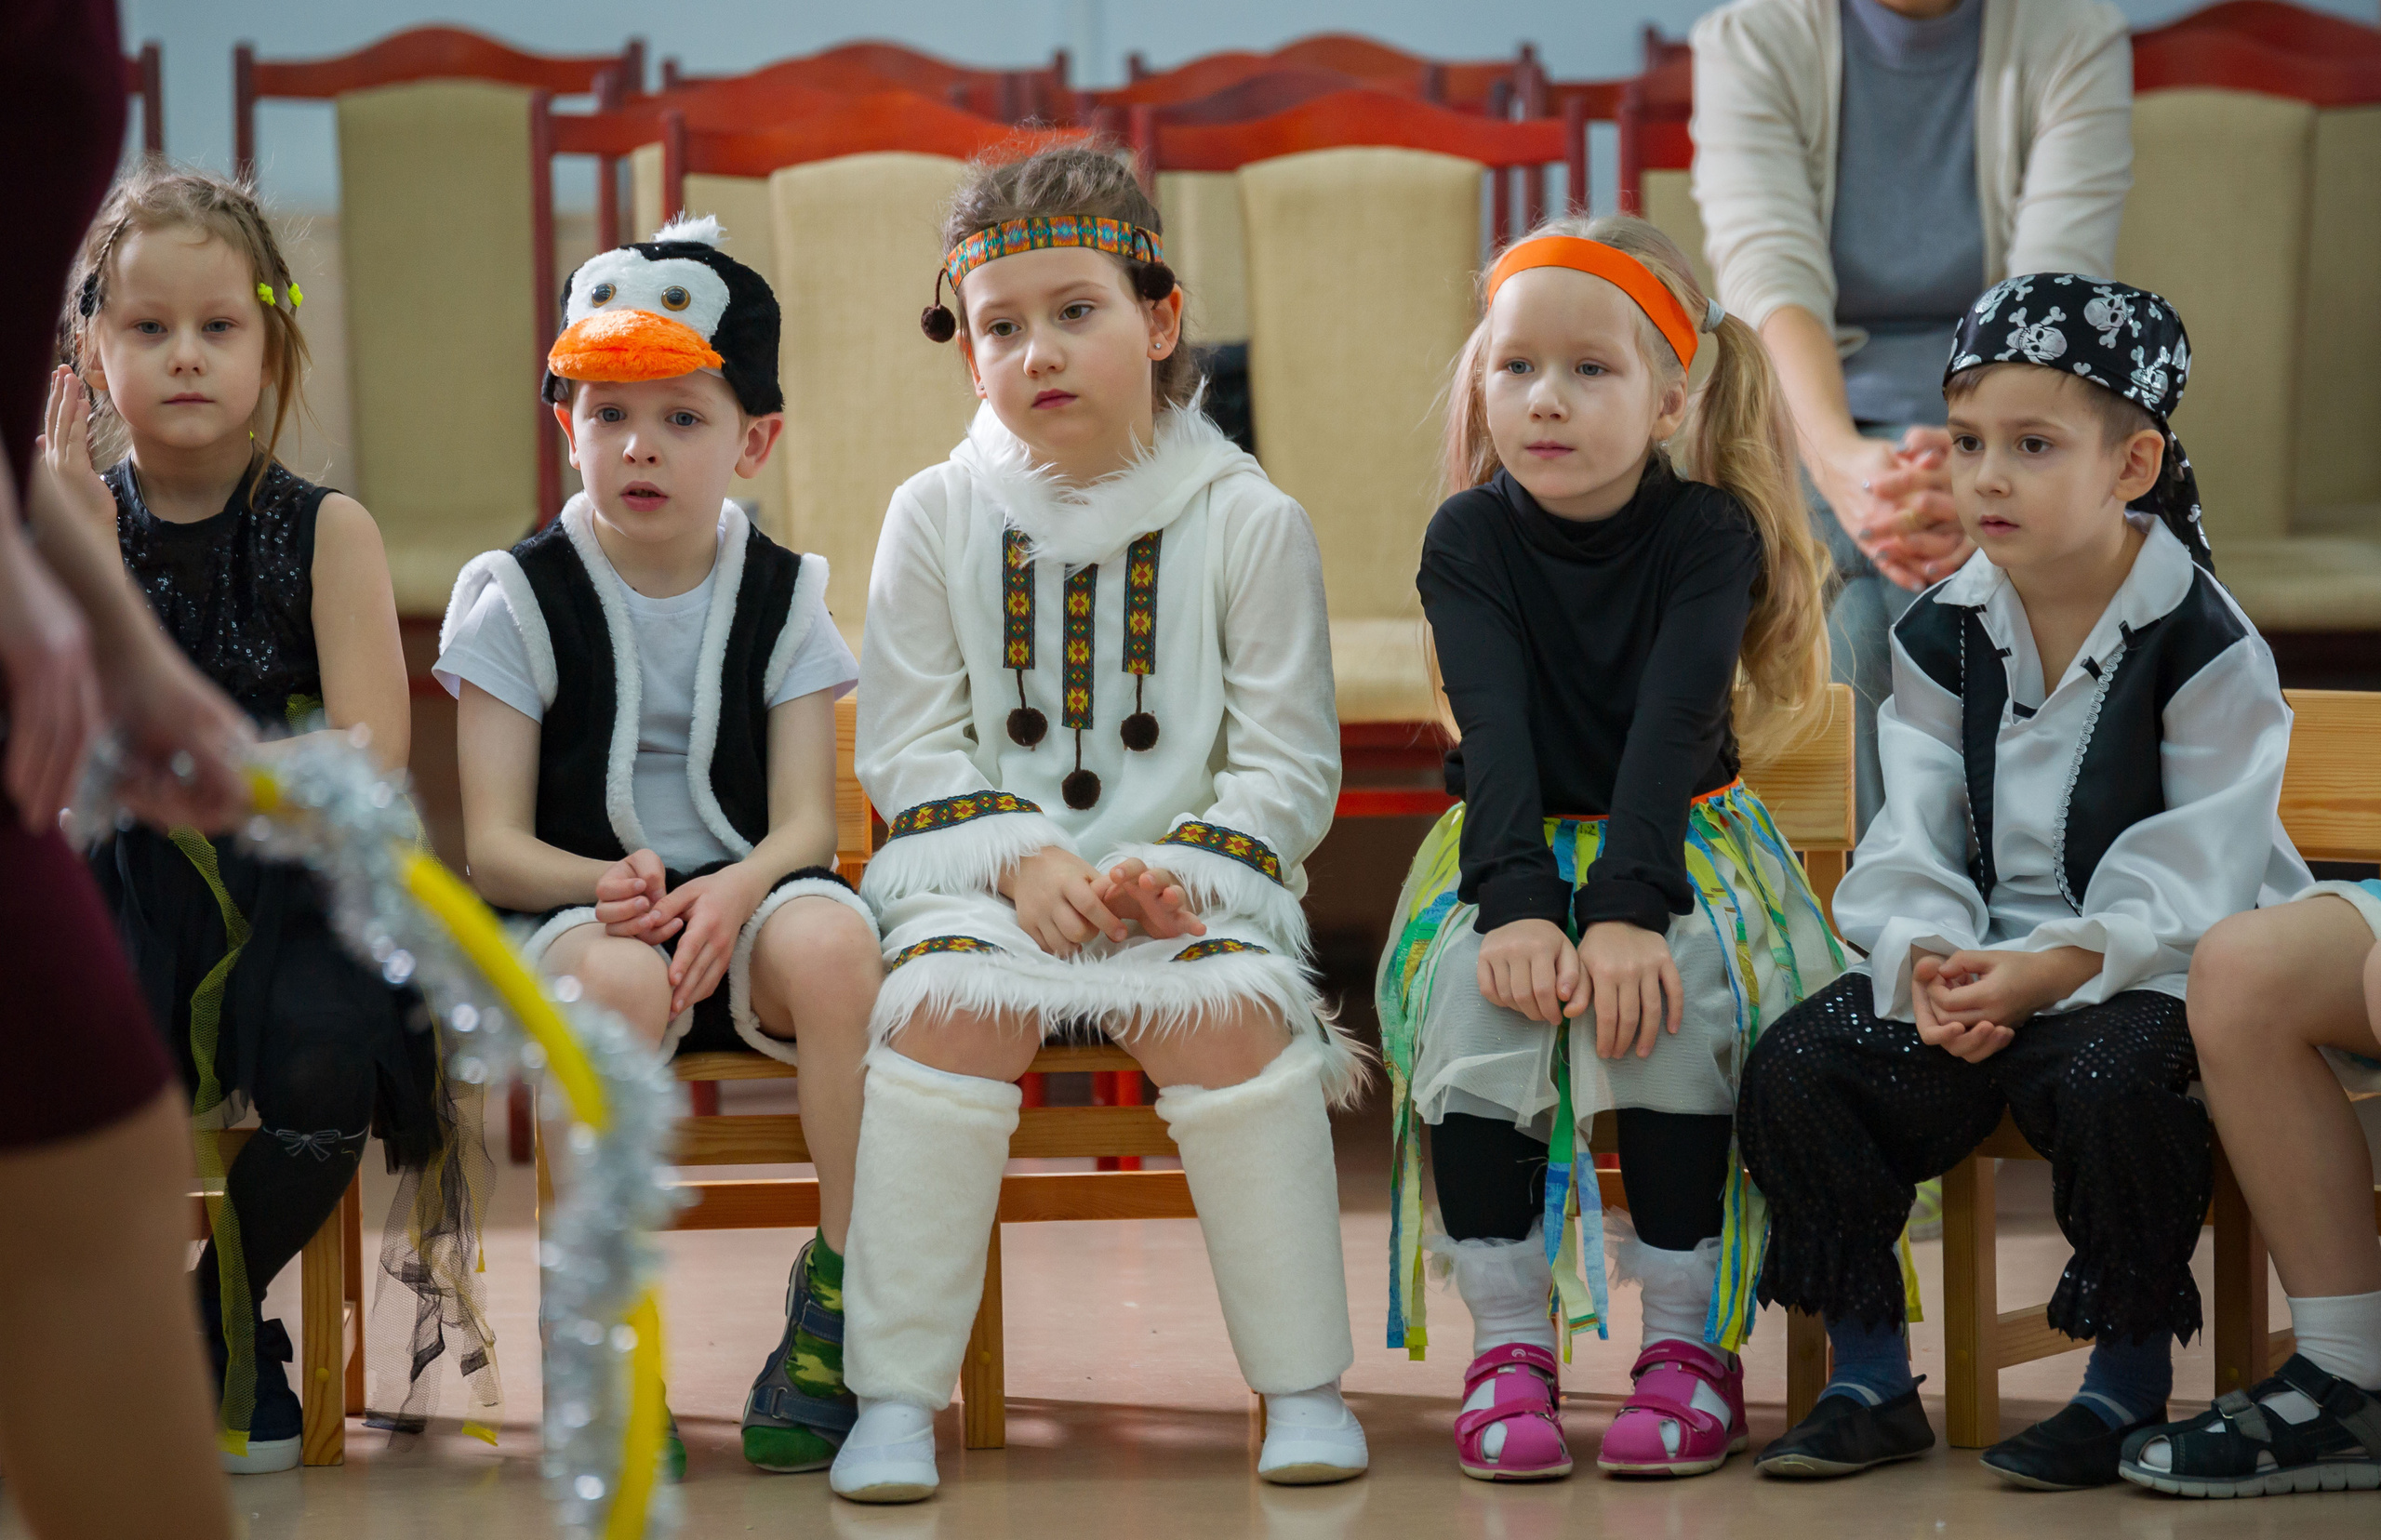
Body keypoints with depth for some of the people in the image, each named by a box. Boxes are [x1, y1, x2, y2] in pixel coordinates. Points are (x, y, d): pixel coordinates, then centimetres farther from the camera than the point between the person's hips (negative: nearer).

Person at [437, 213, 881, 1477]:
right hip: (574, 910, -1)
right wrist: (606, 885, -23)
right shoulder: (522, 598, 3)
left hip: (744, 895, 1)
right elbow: (493, 842, -2)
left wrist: (732, 892, -24)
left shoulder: (784, 599, 8)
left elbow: (806, 821, -1)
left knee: (829, 939, -35)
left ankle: (843, 1294, -22)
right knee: (615, 976, -38)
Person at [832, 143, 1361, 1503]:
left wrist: (1178, 870, -17)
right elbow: (906, 748, 4)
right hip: (987, 870, 1)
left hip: (1197, 872, -1)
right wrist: (1019, 859, -14)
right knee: (950, 1008, -31)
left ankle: (1305, 1388, -16)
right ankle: (897, 1397, -22)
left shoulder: (1250, 522, 2)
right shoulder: (938, 517, 5)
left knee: (1231, 1016, -31)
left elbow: (1291, 766, 0)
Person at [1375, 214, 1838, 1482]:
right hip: (1514, 851, 1)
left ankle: (1687, 1345, -21)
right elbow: (1494, 731, -17)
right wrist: (1517, 907, -33)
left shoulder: (1709, 535, -9)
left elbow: (1672, 727, -22)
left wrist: (1627, 912, -36)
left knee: (1665, 989, -32)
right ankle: (1507, 1345, -23)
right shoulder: (1468, 539, -4)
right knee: (1475, 985, -30)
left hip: (1679, 844, -1)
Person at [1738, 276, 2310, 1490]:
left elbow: (2191, 878, -13)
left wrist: (2050, 972, -27)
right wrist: (1928, 962, -19)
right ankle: (1869, 1380, -3)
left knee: (2108, 1084, -37)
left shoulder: (2204, 644, -8)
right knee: (1795, 1066, -15)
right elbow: (1914, 845, 3)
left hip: (2150, 967, -5)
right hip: (1976, 950, 5)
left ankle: (2129, 1383, -15)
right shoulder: (1940, 636, 7)